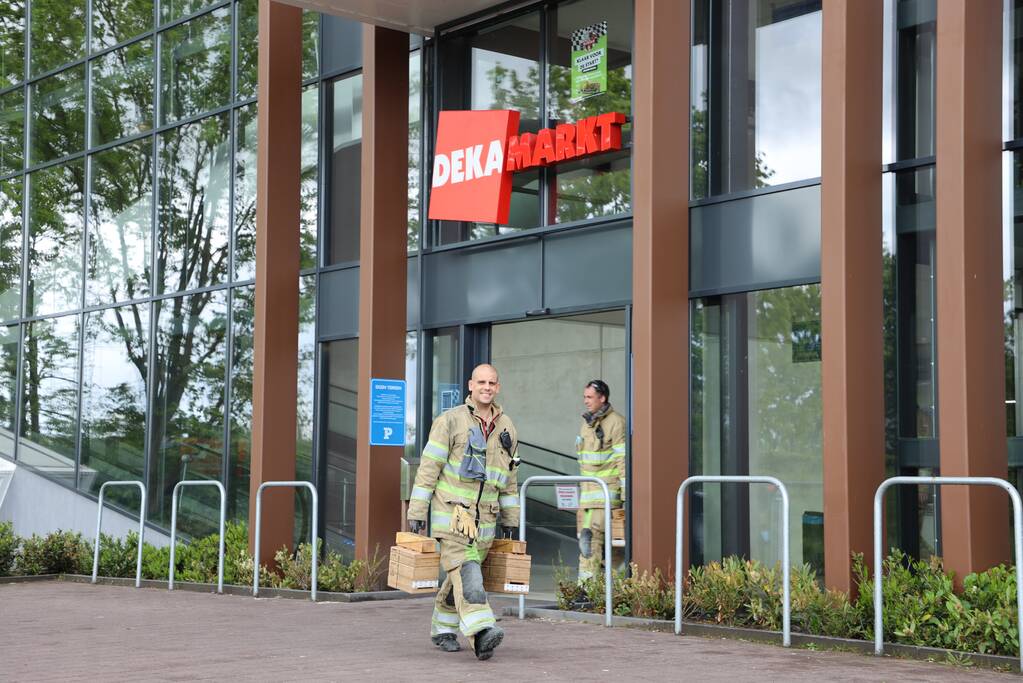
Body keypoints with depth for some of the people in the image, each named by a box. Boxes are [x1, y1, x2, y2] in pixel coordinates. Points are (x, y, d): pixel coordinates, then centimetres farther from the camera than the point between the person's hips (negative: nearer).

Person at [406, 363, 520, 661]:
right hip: (451, 512, -5)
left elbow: (509, 478, 18)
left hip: (484, 516, 5)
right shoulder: (451, 420, -5)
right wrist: (416, 512, -10)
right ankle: (481, 632, -31)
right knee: (465, 571, -19)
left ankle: (443, 630, 26)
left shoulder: (506, 427, 11)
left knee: (460, 577, 10)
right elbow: (429, 466, -6)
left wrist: (511, 519, 18)